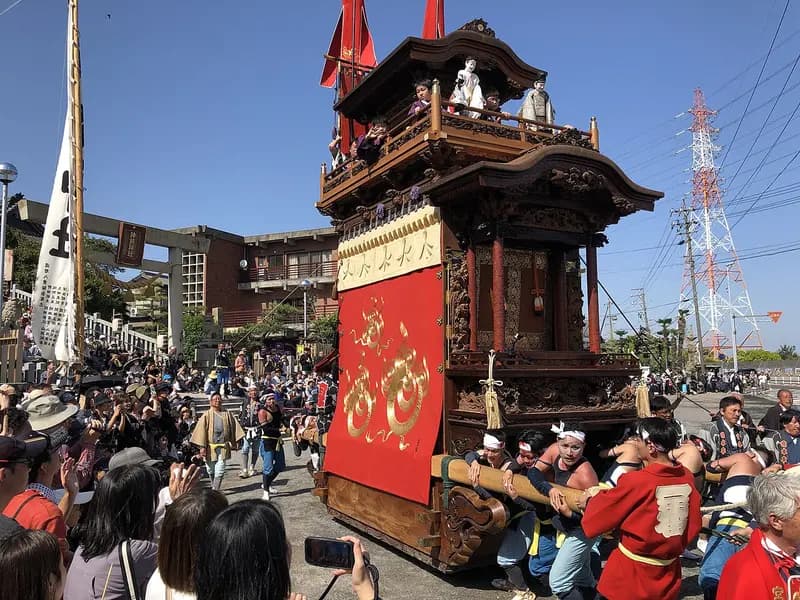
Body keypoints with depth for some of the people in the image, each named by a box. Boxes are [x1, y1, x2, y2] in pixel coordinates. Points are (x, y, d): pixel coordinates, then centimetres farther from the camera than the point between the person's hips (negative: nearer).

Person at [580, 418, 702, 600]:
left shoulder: (635, 481, -21)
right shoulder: (687, 477, -6)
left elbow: (601, 515, -7)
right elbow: (694, 525, 7)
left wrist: (590, 501, 12)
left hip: (631, 573, -5)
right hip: (668, 573, 6)